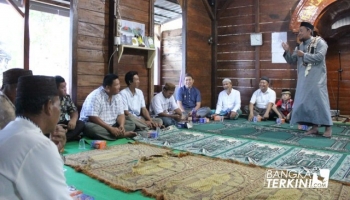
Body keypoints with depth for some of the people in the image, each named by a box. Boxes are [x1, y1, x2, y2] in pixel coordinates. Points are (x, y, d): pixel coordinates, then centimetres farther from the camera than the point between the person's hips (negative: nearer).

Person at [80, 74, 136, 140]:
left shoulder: (118, 96, 1)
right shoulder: (95, 96, -19)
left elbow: (120, 114, 1)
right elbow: (92, 117, -25)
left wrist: (122, 125, -21)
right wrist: (110, 128, -28)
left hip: (112, 125, 6)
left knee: (131, 124, -7)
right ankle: (122, 134, -28)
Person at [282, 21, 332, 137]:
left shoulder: (319, 42, -3)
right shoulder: (299, 46, 14)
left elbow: (319, 57, -18)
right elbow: (291, 61, 12)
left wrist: (304, 55, -13)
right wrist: (287, 51, -3)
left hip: (316, 79, -6)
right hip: (304, 79, 6)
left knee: (320, 101, -6)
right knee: (306, 102, 4)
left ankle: (328, 127, 3)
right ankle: (314, 127, 11)